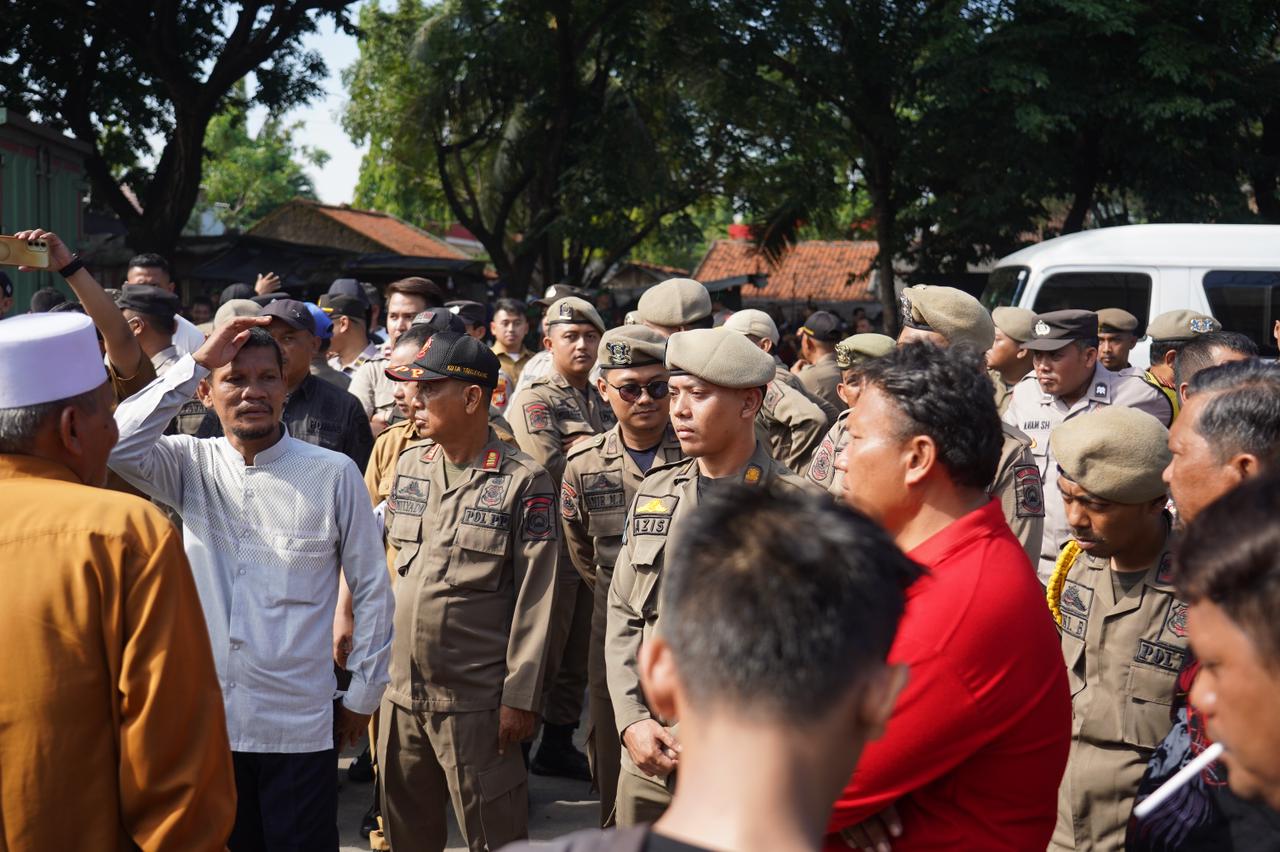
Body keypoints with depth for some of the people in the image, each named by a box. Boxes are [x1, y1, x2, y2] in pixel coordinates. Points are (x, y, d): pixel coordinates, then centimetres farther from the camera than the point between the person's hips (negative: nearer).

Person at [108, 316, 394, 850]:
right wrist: (195, 363, -15)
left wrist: (363, 696, 3)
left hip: (299, 726, -2)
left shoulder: (333, 474, -7)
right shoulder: (191, 465, 1)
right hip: (207, 721, 3)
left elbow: (372, 590, -1)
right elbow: (116, 443, -18)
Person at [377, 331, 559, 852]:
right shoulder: (408, 466, 9)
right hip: (401, 692, 6)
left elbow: (534, 599, -10)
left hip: (476, 701, -6)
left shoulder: (523, 481, -8)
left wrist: (519, 697, -12)